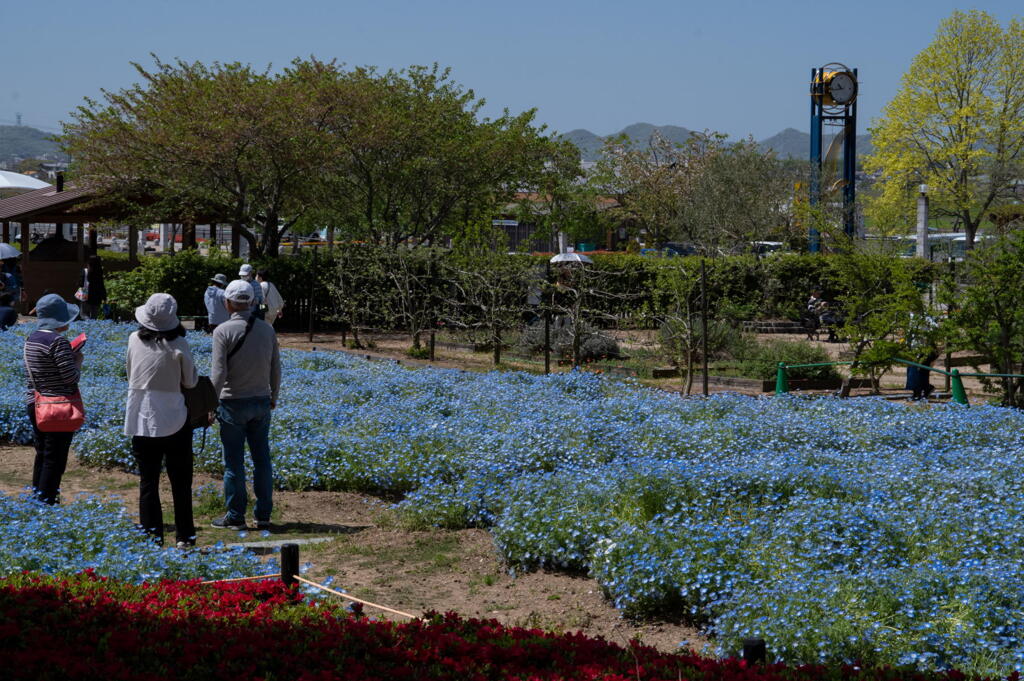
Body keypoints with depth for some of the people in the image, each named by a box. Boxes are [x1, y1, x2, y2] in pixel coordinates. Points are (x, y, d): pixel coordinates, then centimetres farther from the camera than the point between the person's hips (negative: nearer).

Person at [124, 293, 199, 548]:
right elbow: (191, 381, -2)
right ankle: (184, 537, 13)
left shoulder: (134, 340, -3)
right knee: (180, 482, 10)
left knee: (148, 481, 8)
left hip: (141, 420, 2)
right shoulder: (178, 345, -11)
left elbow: (129, 373, 11)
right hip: (174, 420, -2)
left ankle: (151, 537, 8)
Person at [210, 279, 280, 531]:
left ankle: (235, 517, 9)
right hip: (261, 402, 5)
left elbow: (218, 373, -16)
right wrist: (273, 397, 21)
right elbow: (276, 369, 7)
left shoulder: (223, 331, -13)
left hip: (233, 403, -5)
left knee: (234, 462, 3)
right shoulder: (267, 329, 2)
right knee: (262, 458, 11)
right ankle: (263, 515, 14)